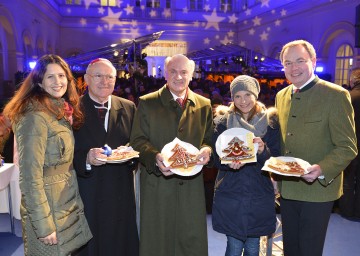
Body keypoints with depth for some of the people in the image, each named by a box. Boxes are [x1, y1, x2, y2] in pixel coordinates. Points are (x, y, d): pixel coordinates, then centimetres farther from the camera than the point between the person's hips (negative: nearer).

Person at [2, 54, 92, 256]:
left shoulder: (62, 111, 8)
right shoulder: (36, 117, -20)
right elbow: (30, 177, -22)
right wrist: (44, 225, -20)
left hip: (68, 204, 8)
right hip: (48, 208, -8)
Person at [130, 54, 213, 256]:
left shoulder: (204, 105, 9)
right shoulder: (147, 103, 2)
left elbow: (208, 139, 12)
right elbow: (138, 140, -2)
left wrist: (206, 150, -12)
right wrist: (155, 157, -21)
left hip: (192, 185, 2)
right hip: (157, 185, -1)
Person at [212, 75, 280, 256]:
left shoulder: (270, 122, 1)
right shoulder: (224, 123, 1)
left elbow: (277, 159, -1)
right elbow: (217, 159, -1)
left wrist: (264, 151, -22)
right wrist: (230, 163, -22)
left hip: (259, 195, 1)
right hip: (230, 195, -1)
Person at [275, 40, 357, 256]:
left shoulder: (335, 95, -12)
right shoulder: (281, 96, 8)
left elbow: (347, 147, -13)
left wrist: (322, 170, -29)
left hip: (317, 190, -5)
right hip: (286, 189, 6)